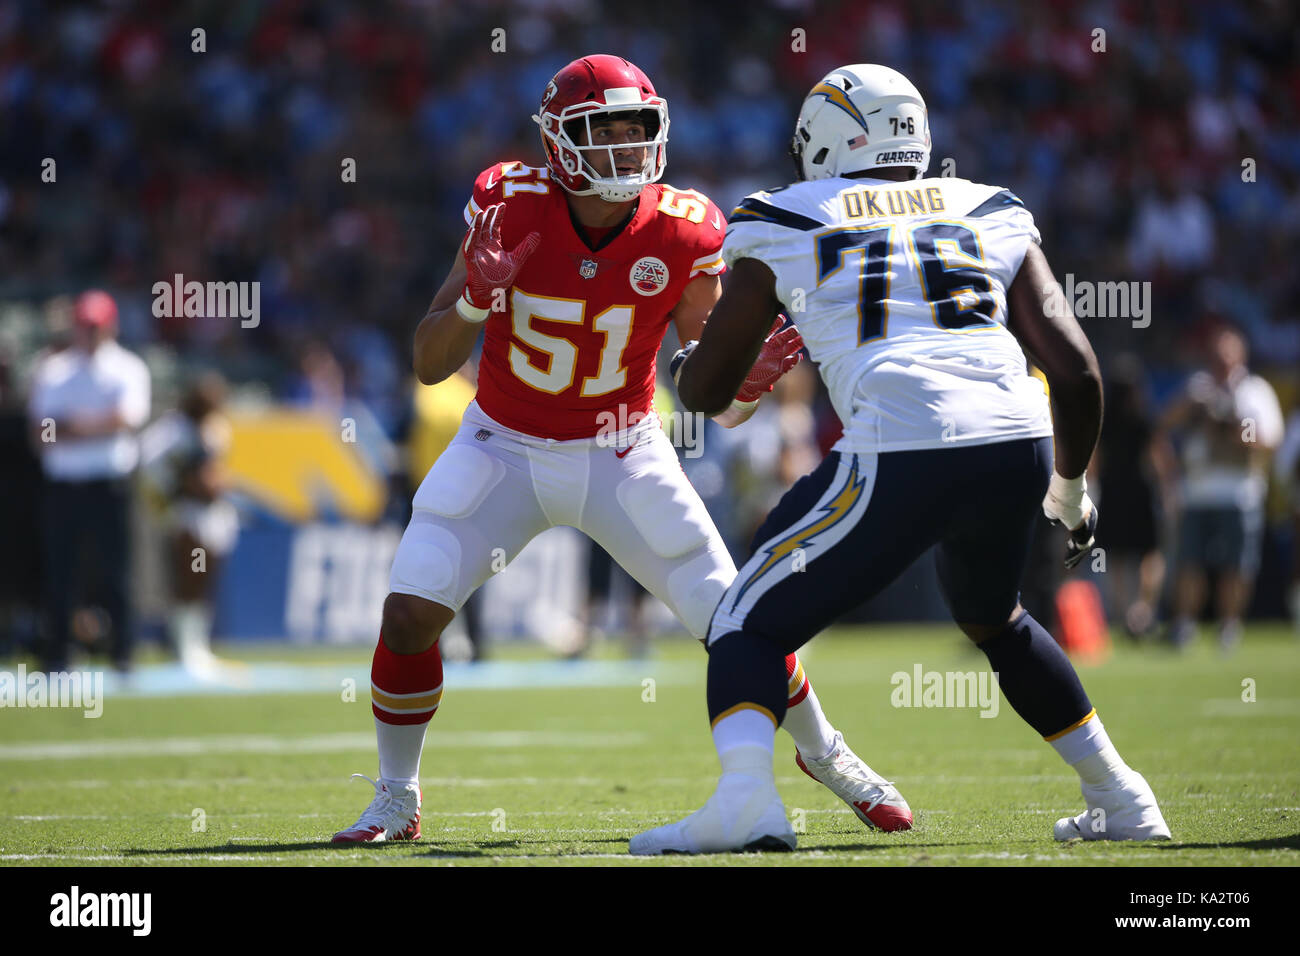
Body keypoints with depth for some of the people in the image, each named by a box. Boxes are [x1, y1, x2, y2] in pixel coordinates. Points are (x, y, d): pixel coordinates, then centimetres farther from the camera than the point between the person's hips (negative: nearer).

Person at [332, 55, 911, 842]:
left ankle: (825, 754, 28)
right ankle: (396, 800, 8)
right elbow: (430, 365, -13)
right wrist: (477, 298, -32)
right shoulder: (509, 208, -19)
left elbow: (714, 402, -8)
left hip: (621, 454, 0)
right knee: (410, 613, -15)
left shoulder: (683, 235, -17)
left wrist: (750, 383, -31)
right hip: (505, 449, 0)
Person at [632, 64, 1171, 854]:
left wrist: (688, 362, 46)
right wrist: (1069, 489, 32)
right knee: (993, 619, 34)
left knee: (753, 623, 7)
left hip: (903, 453, -4)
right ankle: (1122, 799, 34)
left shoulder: (786, 226, 15)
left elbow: (706, 389, 21)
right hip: (1017, 443, 5)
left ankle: (745, 798, -20)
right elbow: (1076, 368, 17)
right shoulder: (992, 215, 23)